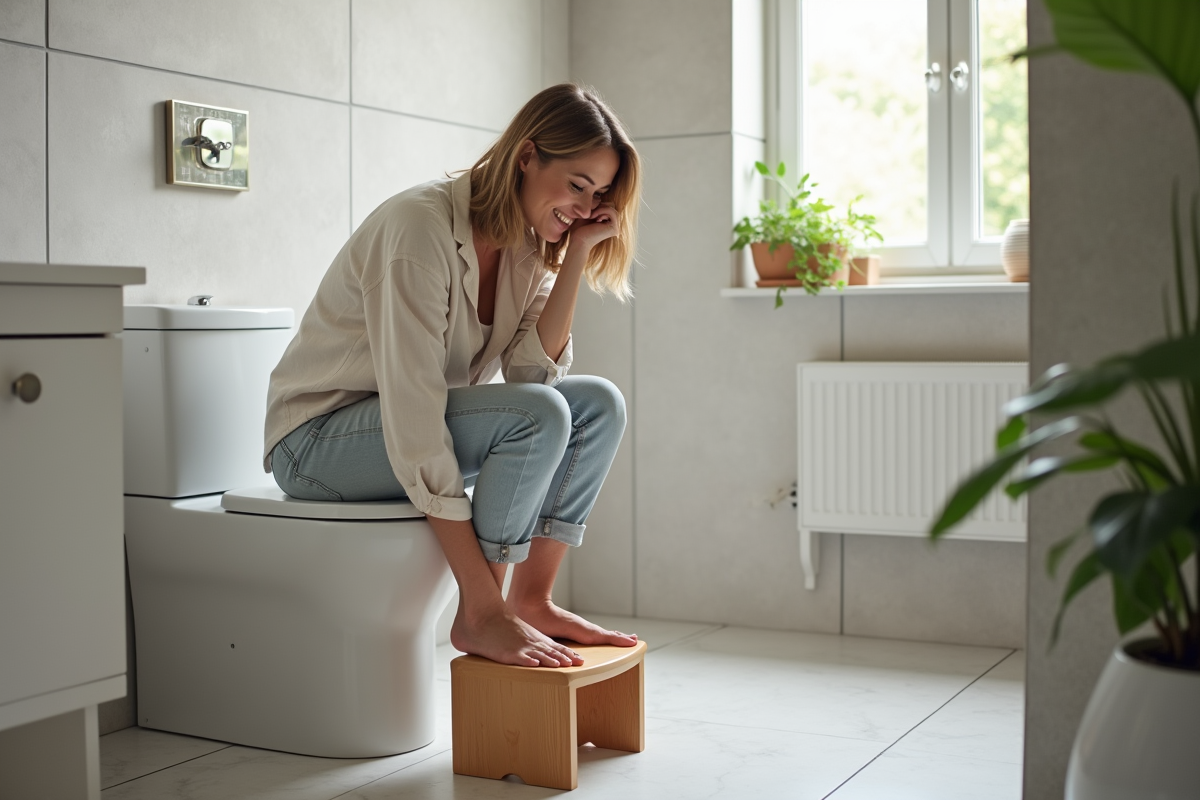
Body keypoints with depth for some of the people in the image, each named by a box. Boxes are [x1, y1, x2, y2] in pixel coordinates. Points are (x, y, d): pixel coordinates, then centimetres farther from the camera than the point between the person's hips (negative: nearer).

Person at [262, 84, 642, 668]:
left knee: (598, 402, -9)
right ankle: (480, 617, -16)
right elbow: (412, 410, -30)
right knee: (540, 414, -28)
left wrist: (577, 252, -15)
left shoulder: (527, 243, 2)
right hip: (317, 436, -8)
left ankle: (531, 599, -7)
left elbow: (532, 369, -10)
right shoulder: (421, 226, -25)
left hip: (420, 423, 8)